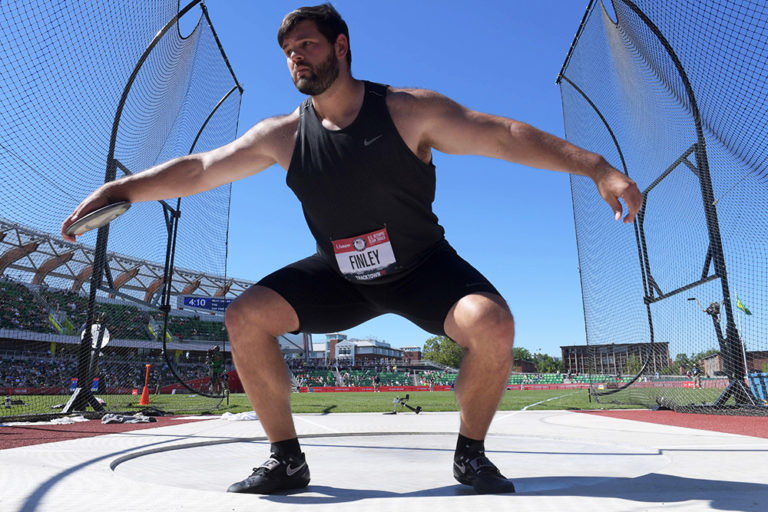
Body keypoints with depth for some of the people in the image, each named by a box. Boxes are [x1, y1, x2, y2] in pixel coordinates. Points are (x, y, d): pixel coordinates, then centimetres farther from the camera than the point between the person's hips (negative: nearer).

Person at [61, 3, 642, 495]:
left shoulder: (409, 110, -14)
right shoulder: (283, 136, -5)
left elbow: (505, 135, -16)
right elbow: (199, 168, 0)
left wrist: (597, 167, -22)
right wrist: (116, 189, -6)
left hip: (422, 268, -2)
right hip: (339, 275, 3)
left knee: (491, 324, -29)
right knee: (245, 317, -12)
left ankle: (471, 454, 1)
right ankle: (287, 460, 4)